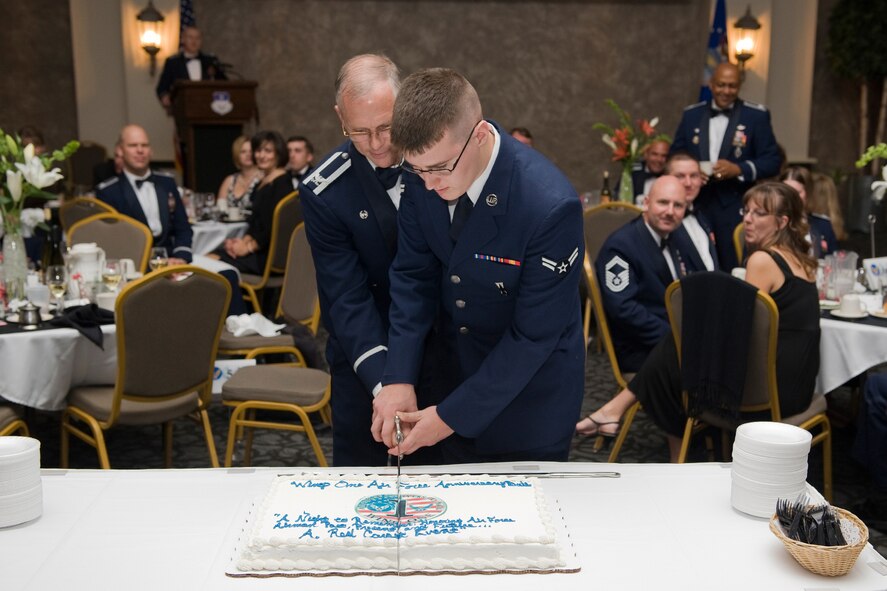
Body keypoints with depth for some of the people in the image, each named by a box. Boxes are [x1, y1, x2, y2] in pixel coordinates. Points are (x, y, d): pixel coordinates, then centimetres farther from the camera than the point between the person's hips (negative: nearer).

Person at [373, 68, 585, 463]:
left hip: (531, 397, -5)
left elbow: (533, 335, -25)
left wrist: (452, 416, -22)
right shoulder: (423, 176, -16)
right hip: (454, 374, 5)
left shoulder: (551, 207, -32)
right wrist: (397, 379, -15)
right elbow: (412, 275, -6)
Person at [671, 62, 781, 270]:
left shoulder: (757, 116, 3)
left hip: (736, 207, -2)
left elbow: (772, 161, 0)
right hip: (696, 204, 2)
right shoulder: (691, 114, 11)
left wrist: (739, 169, -16)